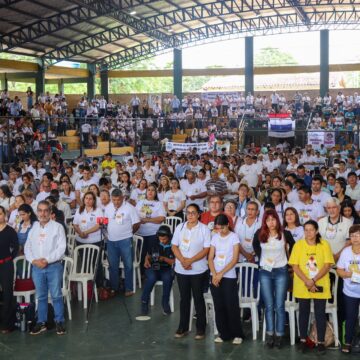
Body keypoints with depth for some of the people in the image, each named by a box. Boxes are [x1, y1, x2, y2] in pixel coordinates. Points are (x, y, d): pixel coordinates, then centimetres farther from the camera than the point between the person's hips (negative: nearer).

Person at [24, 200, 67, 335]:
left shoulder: (57, 227, -4)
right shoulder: (33, 228, 10)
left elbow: (61, 247, -10)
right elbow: (27, 247, 8)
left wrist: (47, 260, -17)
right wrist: (33, 260, -9)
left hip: (54, 266, -4)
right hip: (36, 267, 4)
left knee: (56, 295, 1)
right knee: (41, 296, 11)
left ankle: (59, 322, 11)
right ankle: (41, 322, 19)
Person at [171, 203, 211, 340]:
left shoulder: (204, 229, -6)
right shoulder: (180, 227, 5)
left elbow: (206, 249, -10)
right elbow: (174, 246, 4)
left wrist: (191, 260, -17)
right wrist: (183, 260, -12)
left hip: (198, 270, -3)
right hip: (181, 270, 3)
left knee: (198, 298, 5)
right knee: (184, 298, 11)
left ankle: (201, 328, 15)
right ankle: (183, 327, 21)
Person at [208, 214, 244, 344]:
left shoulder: (234, 237, -5)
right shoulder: (215, 237, 6)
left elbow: (235, 259, -9)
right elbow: (210, 258, 5)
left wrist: (221, 273, -12)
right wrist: (214, 274, -9)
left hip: (229, 277, -4)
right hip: (215, 276, 4)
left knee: (232, 307, -4)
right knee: (219, 306, 6)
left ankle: (237, 334, 8)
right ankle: (223, 333, 15)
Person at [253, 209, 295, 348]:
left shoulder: (285, 234, -10)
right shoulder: (259, 234, -6)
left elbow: (293, 247, 8)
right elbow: (255, 245, 15)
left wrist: (290, 262, 6)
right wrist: (261, 258, 8)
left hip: (281, 271, -1)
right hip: (265, 272, 1)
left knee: (279, 305, 1)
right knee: (269, 305, 5)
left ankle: (279, 335, 8)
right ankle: (270, 334, 11)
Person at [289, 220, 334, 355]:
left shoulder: (324, 244, -2)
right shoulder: (298, 244, -2)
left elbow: (327, 266, -6)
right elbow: (295, 266, -5)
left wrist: (313, 280, -16)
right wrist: (307, 281, -16)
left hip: (320, 285, 0)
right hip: (302, 286, 1)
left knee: (320, 313, 3)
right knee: (303, 312, 9)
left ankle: (320, 341, 13)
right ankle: (303, 340, 18)